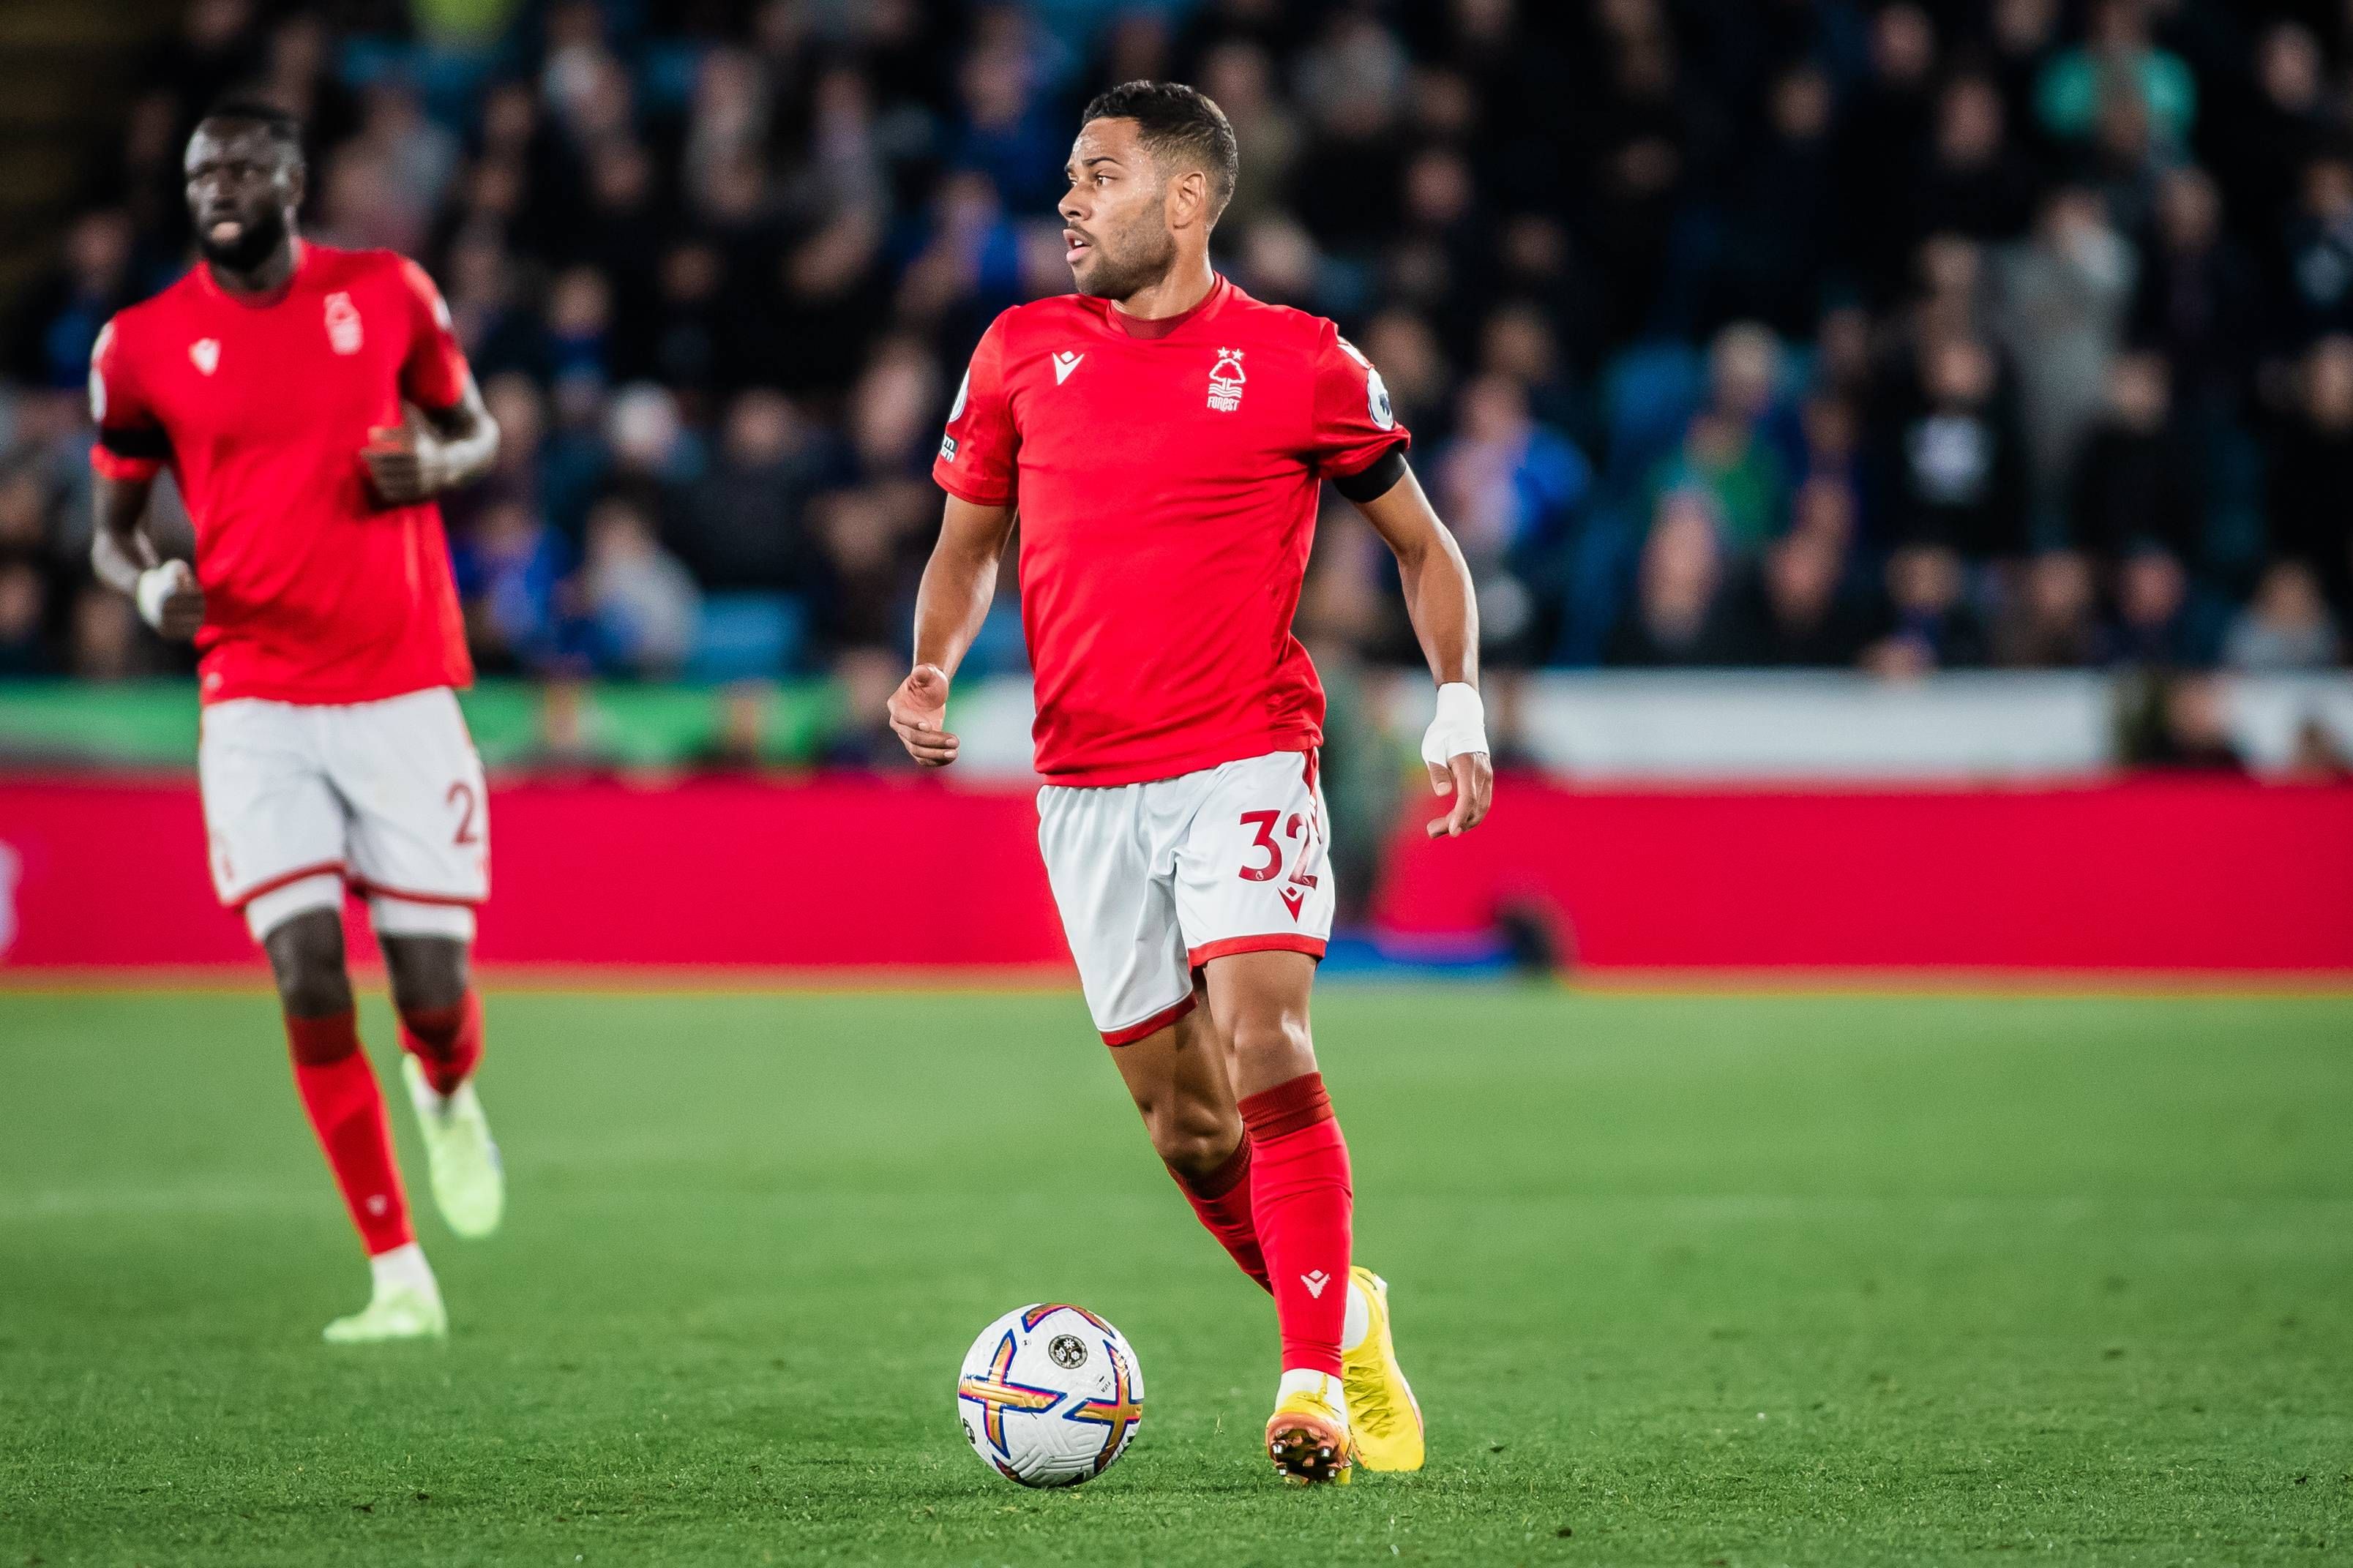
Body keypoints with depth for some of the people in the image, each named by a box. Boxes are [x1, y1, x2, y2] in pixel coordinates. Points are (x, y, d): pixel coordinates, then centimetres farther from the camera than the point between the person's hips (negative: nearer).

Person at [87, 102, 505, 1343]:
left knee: (433, 995, -1)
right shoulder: (144, 346, 1)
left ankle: (450, 1100, 38)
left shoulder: (385, 295, 2)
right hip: (257, 706, 0)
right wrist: (146, 585, -12)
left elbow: (475, 428, 16)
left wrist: (437, 464, -7)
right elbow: (110, 526, 11)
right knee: (309, 982, -13)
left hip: (405, 694, 0)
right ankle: (398, 1276, -4)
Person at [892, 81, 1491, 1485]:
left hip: (1247, 760, -4)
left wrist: (1459, 705, -3)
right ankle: (1346, 1317, 27)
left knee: (1266, 1053, -22)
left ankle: (1312, 1383, -21)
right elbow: (969, 544, 19)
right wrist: (933, 671, 0)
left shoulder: (1302, 364, 0)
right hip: (1087, 785, 4)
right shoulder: (1023, 353, 9)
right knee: (1186, 1126, 6)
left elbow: (1422, 543, 10)